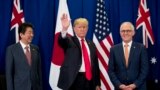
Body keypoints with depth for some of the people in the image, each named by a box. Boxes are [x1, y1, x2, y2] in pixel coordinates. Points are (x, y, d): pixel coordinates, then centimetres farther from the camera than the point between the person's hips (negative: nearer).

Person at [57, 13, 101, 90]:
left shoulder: (91, 44, 14)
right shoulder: (70, 41, 1)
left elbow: (95, 63, 14)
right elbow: (62, 40, -23)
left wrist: (97, 84, 12)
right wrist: (64, 29, -44)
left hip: (89, 79, 4)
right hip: (74, 80, -4)